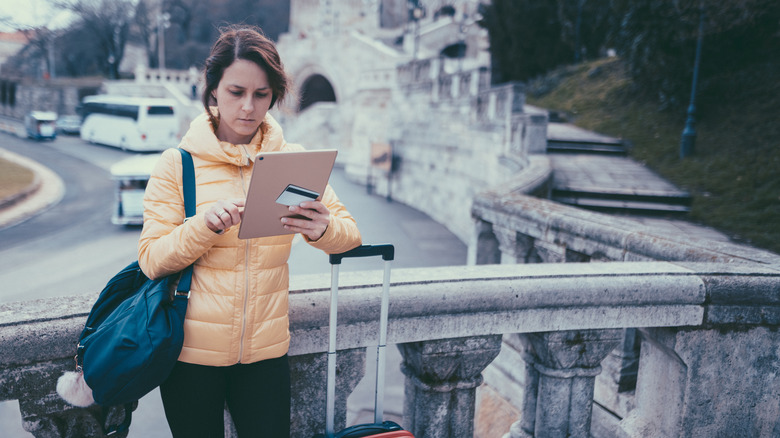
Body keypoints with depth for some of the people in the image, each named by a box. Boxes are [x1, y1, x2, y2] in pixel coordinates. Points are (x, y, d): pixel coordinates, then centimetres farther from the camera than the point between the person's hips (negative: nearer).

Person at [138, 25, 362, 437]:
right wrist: (205, 225, -27)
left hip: (265, 349, 2)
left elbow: (351, 235, -3)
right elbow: (152, 260, -9)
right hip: (191, 350, -1)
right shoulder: (177, 164, -5)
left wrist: (322, 228, -26)